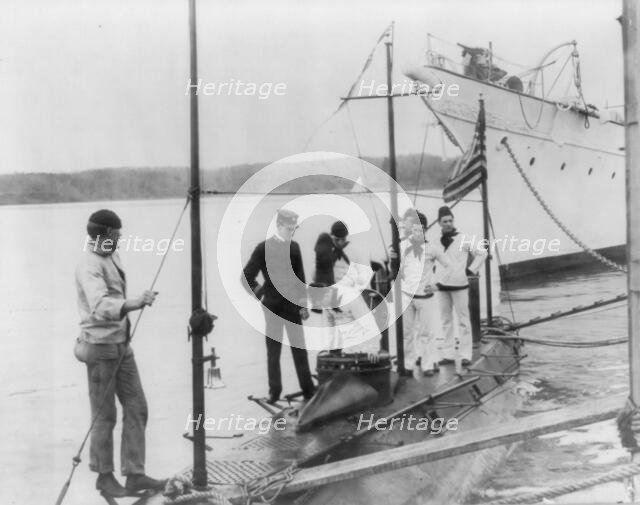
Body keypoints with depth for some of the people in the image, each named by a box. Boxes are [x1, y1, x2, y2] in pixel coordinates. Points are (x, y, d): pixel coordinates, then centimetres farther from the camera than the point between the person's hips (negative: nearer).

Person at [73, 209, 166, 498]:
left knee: (136, 408, 7)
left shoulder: (111, 258, 8)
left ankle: (135, 475, 13)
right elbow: (101, 307, -39)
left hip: (121, 345, 9)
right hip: (100, 347, -9)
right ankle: (104, 476, 20)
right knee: (105, 416, 4)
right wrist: (134, 304, -54)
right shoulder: (89, 266, -21)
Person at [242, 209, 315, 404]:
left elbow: (300, 277, 13)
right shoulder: (264, 248, -6)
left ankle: (308, 391, 10)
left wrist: (304, 305, 10)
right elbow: (247, 277, -6)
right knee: (273, 352, 6)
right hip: (272, 307, -3)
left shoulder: (294, 247, 7)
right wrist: (261, 293, -5)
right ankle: (274, 392, 16)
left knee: (300, 350, 4)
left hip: (293, 306, 3)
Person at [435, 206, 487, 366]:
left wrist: (471, 269, -4)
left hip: (459, 286, -4)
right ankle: (448, 354, 12)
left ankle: (465, 354, 1)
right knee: (446, 321, 7)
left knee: (463, 320, -2)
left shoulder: (463, 240, -3)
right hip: (442, 286, 4)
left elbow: (482, 253, 1)